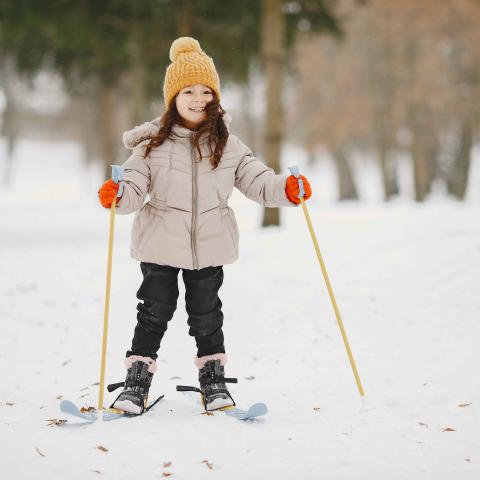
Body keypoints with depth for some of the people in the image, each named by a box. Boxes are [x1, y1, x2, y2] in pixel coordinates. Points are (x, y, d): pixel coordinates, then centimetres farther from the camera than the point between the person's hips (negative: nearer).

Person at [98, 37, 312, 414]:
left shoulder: (227, 145, 1)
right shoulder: (153, 143, -5)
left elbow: (255, 179, 0)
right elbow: (136, 187, -9)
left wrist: (285, 188, -17)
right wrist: (117, 195, -30)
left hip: (209, 245, 1)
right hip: (160, 246, -1)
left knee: (206, 315, 12)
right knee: (154, 312, 5)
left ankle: (214, 380, 27)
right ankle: (137, 382, 16)